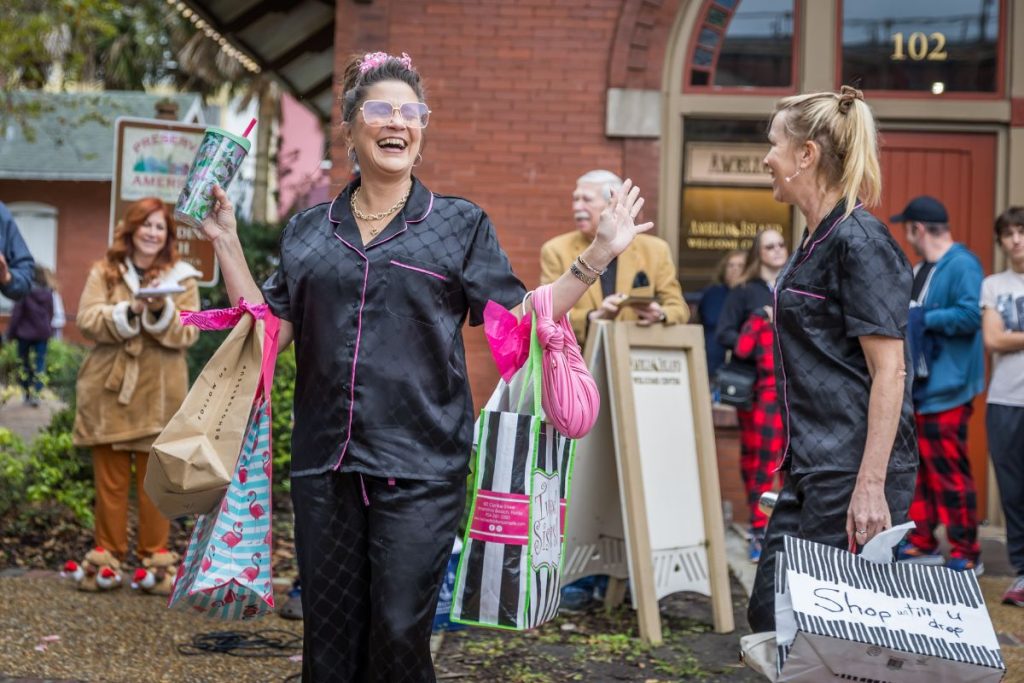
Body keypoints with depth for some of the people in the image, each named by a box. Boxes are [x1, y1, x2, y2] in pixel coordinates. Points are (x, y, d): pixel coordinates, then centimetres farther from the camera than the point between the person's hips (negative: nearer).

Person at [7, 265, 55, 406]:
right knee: (39, 365, 3)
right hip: (43, 333, 2)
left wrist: (11, 332, -3)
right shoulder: (48, 293, -2)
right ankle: (35, 395, -7)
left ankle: (27, 394, 17)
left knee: (25, 364, 12)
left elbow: (17, 313, -11)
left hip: (25, 333, -2)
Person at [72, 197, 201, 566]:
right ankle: (109, 555, 15)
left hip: (158, 396, -1)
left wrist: (161, 311, -21)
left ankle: (153, 557, 12)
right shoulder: (104, 272, 7)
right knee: (110, 480, 7)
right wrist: (130, 310, -19)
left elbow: (188, 334, -3)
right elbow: (88, 321, -5)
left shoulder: (181, 277, 6)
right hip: (110, 391, 1)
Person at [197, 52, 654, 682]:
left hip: (419, 469, -3)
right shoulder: (308, 231, 11)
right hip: (326, 464, 3)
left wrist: (595, 258, -6)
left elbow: (523, 321, 1)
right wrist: (227, 241, 8)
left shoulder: (461, 224, 4)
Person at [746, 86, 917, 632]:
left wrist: (871, 486, -24)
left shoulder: (859, 241, -14)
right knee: (769, 614, 12)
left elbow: (890, 371, -19)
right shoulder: (816, 241, 14)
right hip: (812, 470, 10)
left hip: (854, 471, -10)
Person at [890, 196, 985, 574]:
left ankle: (966, 553, 1)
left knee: (948, 470, -7)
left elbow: (970, 315, -25)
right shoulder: (920, 270, 17)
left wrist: (922, 319, -19)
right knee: (918, 465, 13)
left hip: (945, 388, -9)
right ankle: (922, 542, 22)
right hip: (916, 385, 10)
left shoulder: (961, 265, -13)